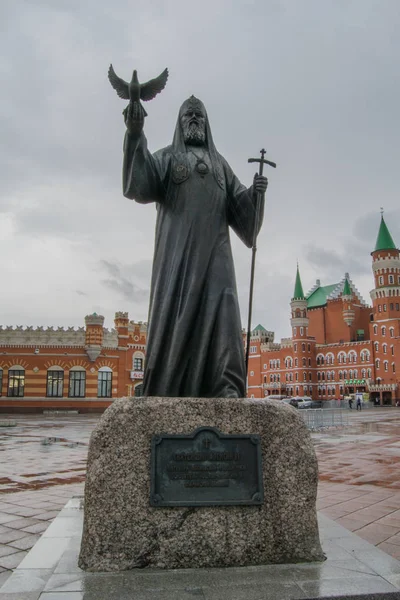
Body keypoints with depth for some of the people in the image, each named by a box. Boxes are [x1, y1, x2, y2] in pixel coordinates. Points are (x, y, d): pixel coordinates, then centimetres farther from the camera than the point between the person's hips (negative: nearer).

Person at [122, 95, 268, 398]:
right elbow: (138, 183, -3)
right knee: (175, 311, -12)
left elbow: (240, 206, 18)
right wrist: (135, 135, -18)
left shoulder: (220, 163, 28)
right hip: (178, 247, -2)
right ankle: (166, 390, -10)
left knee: (220, 309, -15)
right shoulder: (167, 157, 19)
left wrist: (255, 192, -4)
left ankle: (225, 386, -20)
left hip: (213, 248, 2)